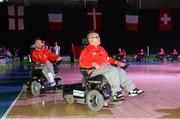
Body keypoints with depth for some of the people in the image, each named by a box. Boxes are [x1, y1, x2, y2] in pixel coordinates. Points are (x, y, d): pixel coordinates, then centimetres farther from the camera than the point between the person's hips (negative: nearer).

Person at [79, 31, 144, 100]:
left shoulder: (101, 49, 26)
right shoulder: (87, 50, 2)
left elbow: (108, 59, 29)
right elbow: (82, 63, -10)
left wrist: (116, 62, 13)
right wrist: (94, 64, -25)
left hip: (106, 67, 7)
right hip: (95, 70, -7)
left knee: (121, 71, -14)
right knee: (113, 70, -30)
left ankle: (132, 89, -16)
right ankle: (116, 92, -33)